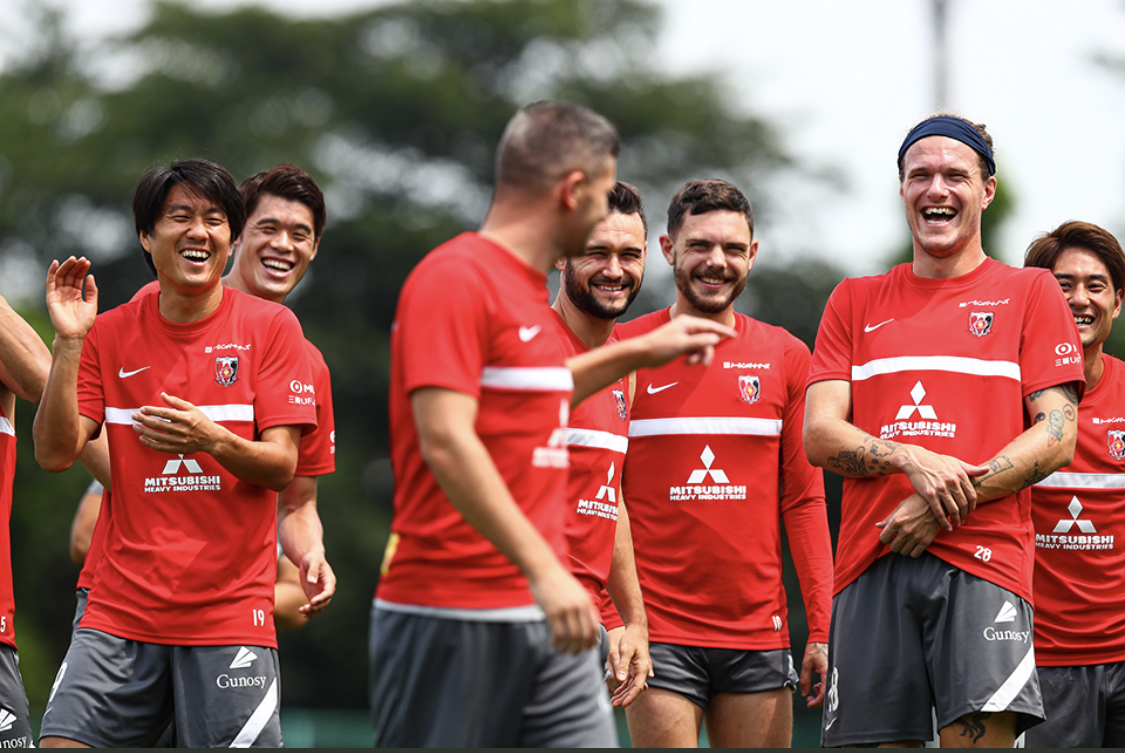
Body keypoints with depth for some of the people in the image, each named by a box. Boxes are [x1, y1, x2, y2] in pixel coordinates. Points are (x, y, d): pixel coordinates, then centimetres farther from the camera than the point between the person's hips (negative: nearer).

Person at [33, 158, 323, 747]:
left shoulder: (269, 327, 1)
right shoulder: (111, 333, 8)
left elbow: (281, 467, -4)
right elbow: (55, 454, -1)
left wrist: (214, 441, -24)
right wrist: (69, 341, -10)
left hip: (230, 612, -2)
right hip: (121, 609, 2)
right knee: (62, 743, -8)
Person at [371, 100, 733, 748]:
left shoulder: (530, 290, 16)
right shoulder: (454, 279, -12)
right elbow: (446, 440, -22)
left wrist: (639, 353, 39)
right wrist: (542, 568, -25)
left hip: (547, 617, 9)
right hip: (452, 616, -9)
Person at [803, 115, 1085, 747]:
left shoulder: (1030, 293, 12)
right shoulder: (856, 302, 19)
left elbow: (1057, 438, 2)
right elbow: (819, 434, 9)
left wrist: (948, 506, -10)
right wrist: (913, 460, -11)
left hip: (984, 558, -2)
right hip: (871, 560, 3)